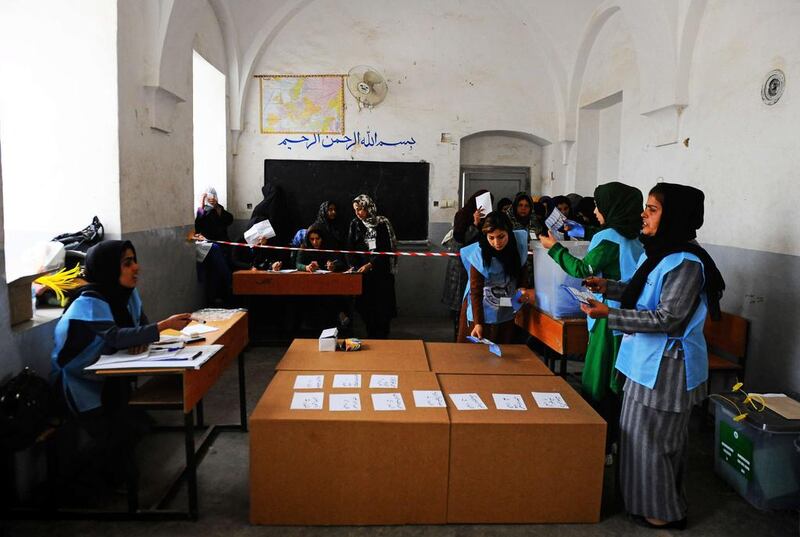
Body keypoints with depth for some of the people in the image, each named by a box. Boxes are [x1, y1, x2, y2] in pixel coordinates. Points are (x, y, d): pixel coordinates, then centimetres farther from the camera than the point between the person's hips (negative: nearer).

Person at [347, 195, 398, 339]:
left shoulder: (382, 223, -6)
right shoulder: (355, 224, 6)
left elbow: (385, 250, -11)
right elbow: (351, 248, 3)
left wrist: (370, 265, -20)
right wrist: (353, 266, -11)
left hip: (381, 271, -3)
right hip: (362, 272, 3)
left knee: (382, 305, -2)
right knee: (365, 305, 3)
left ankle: (381, 337, 10)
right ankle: (371, 336, 17)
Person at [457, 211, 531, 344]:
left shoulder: (519, 245, -12)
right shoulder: (479, 256, -22)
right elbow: (475, 292, -18)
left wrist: (522, 288, -10)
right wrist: (478, 323, -25)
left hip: (506, 313, 3)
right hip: (482, 312, -3)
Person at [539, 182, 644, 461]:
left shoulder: (609, 238, -15)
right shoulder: (635, 239, 9)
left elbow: (582, 270, -14)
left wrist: (554, 247, -4)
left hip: (610, 319, -8)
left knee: (597, 381, 1)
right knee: (616, 383, 16)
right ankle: (611, 440, 28)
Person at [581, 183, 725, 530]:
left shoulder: (685, 263, -22)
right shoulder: (657, 252, 7)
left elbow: (667, 318, -25)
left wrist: (609, 314, -27)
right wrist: (608, 287, 7)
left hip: (665, 365, -9)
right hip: (648, 359, 9)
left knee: (651, 437, 4)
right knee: (645, 433, 20)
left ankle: (664, 512, 23)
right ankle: (653, 500, 37)